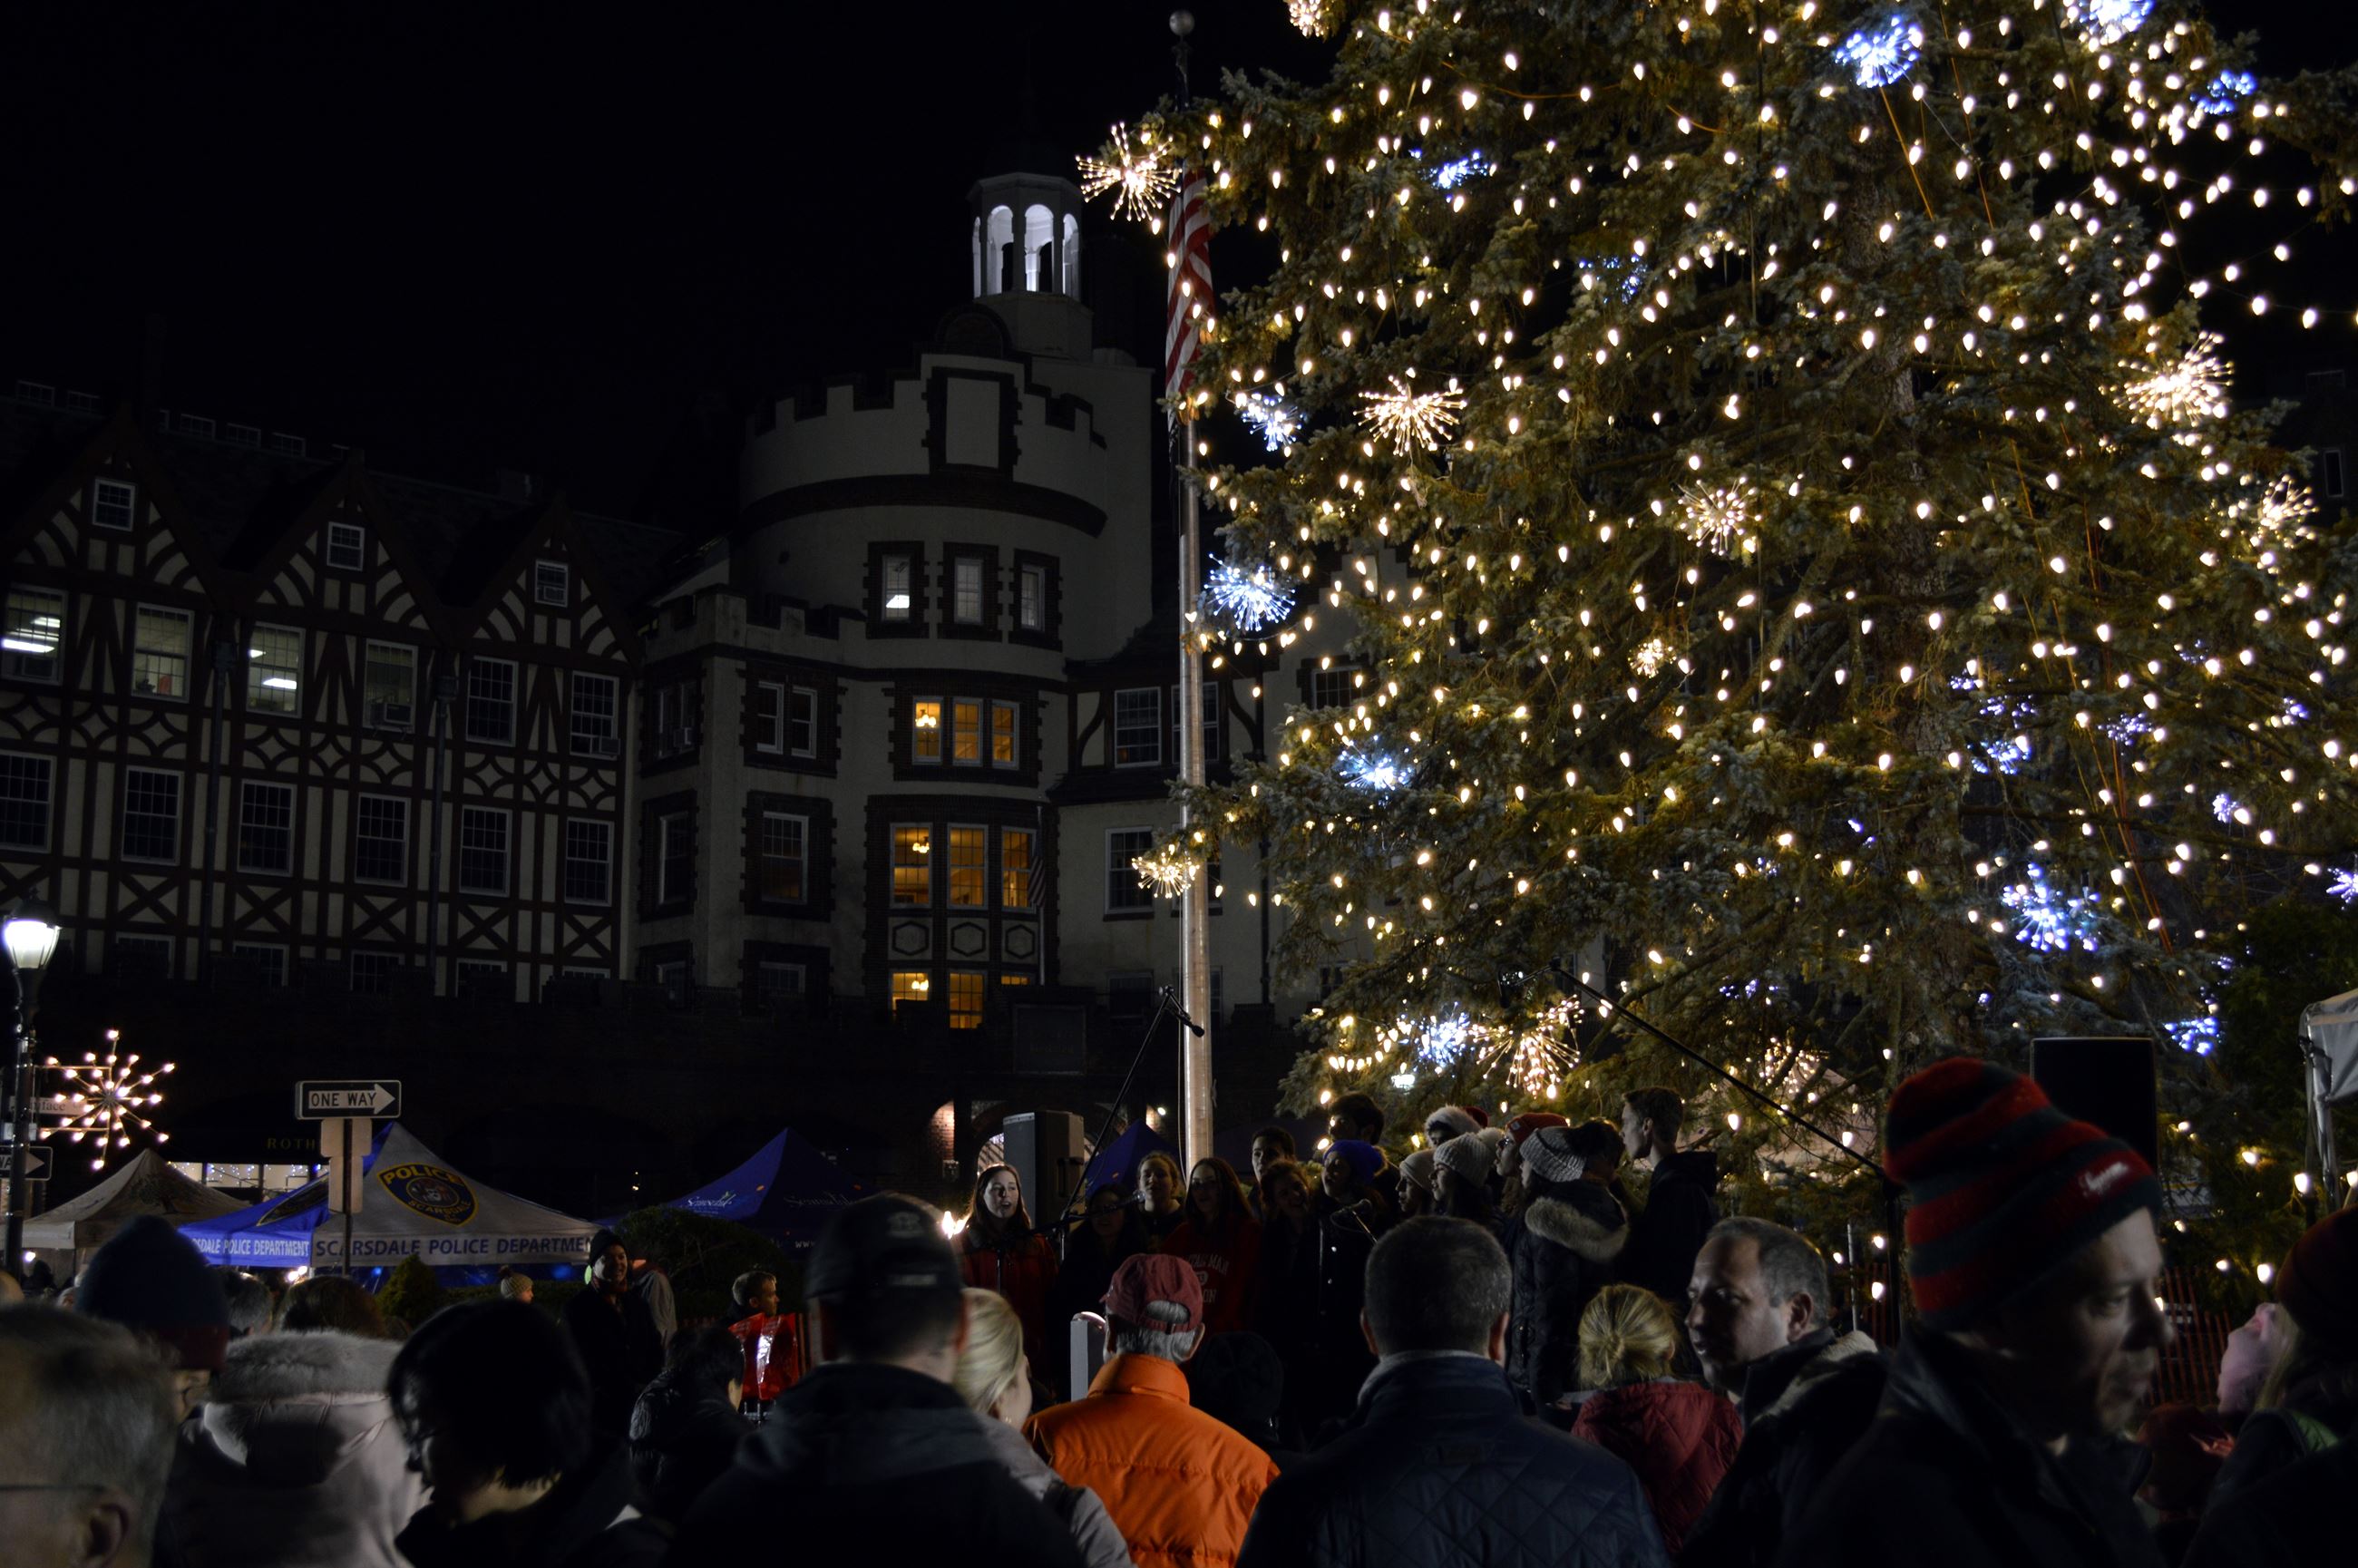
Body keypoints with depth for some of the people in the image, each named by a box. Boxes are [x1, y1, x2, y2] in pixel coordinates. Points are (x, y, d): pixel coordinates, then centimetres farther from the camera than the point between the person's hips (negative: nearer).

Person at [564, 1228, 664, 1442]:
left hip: (639, 1408, 4)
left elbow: (655, 1352, 16)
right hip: (601, 1409, -4)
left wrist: (649, 1388, -3)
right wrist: (632, 1391, -10)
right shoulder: (578, 1307, -1)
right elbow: (585, 1361, -6)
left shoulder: (637, 1305, 15)